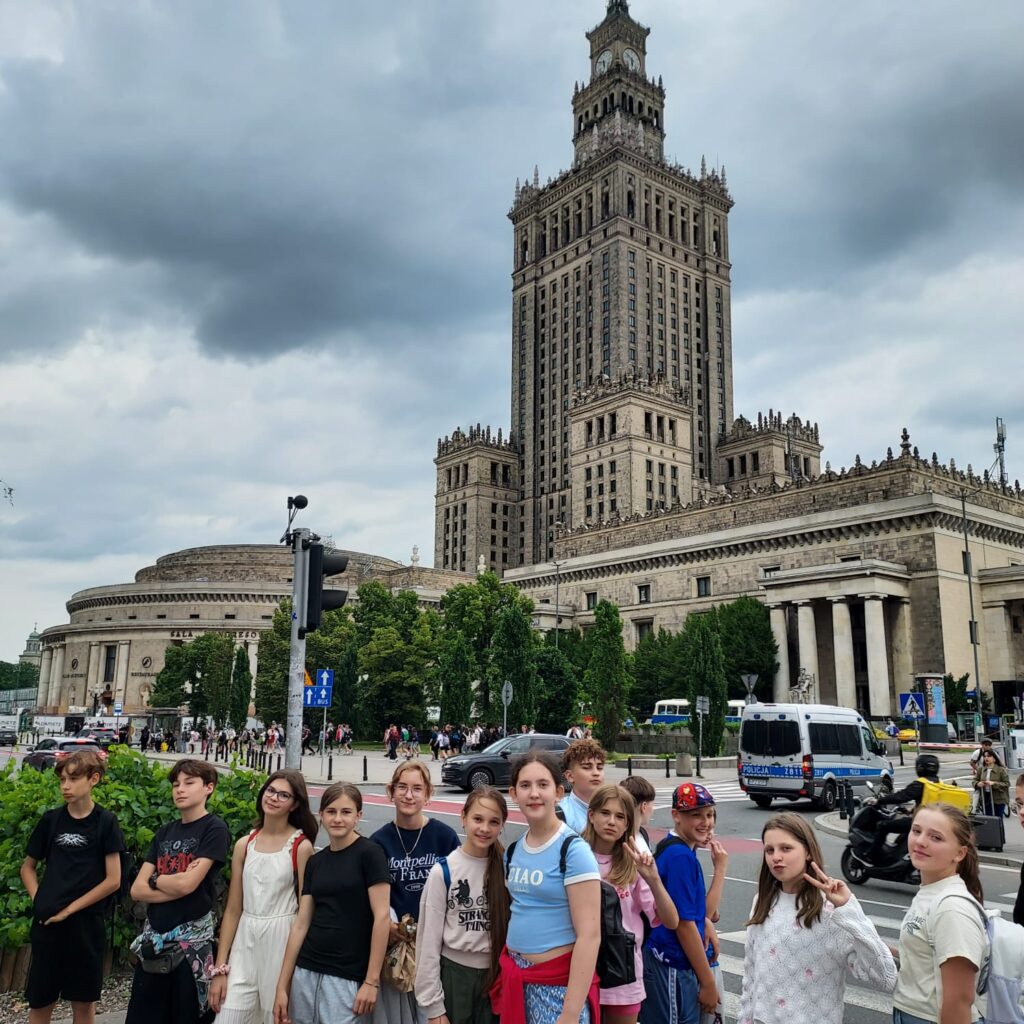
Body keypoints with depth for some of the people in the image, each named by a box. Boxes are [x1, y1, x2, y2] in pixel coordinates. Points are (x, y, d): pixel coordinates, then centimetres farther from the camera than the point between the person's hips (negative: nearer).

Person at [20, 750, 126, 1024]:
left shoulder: (105, 821, -7)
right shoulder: (50, 819, 3)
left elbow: (113, 880, -9)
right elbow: (27, 867, 15)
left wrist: (69, 909, -10)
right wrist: (39, 901, -1)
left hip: (85, 925, -2)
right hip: (46, 923, 3)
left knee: (83, 1001, 8)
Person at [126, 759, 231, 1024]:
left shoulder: (215, 829, -8)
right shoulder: (164, 832, 11)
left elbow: (187, 884, -17)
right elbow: (137, 890, 4)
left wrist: (155, 878, 0)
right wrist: (175, 885, -11)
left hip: (191, 939, -6)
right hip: (153, 938, 6)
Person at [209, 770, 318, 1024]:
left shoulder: (301, 846, -7)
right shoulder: (244, 845, 4)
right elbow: (233, 909, 6)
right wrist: (220, 968, 4)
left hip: (282, 940, -3)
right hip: (244, 941, 3)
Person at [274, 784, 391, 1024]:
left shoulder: (369, 853, -9)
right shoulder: (315, 861, 8)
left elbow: (381, 917, -12)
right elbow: (300, 923, 8)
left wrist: (372, 980, -14)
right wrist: (282, 985, 5)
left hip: (347, 977, -5)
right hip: (306, 972, 5)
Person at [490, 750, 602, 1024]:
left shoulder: (574, 850, -16)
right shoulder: (513, 851, 4)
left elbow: (589, 935, -19)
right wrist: (506, 974, 12)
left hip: (558, 982, -6)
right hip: (516, 977, 6)